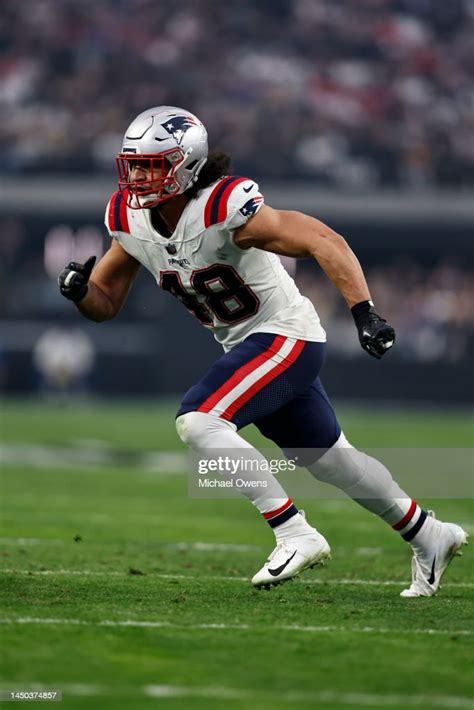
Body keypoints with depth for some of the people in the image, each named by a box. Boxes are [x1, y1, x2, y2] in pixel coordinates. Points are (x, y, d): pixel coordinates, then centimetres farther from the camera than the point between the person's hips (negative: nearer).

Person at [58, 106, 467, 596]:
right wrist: (80, 291, -19)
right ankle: (430, 537, 36)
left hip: (286, 337, -8)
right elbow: (105, 303, 5)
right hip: (248, 347, 8)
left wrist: (364, 313, -36)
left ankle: (296, 535, -17)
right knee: (328, 459, 19)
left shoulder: (223, 209, -27)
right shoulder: (130, 219, -5)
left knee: (198, 422, -24)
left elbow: (325, 242, -28)